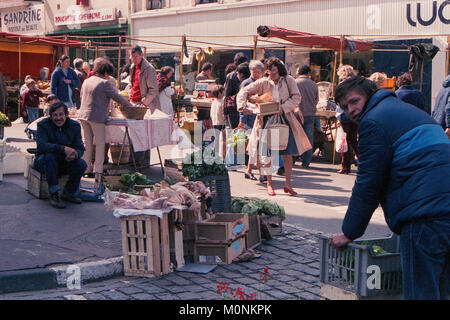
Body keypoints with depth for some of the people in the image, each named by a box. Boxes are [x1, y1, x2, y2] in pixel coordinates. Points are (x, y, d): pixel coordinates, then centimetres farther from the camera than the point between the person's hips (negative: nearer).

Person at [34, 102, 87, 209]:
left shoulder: (75, 126, -3)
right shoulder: (43, 125, -14)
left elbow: (80, 148, -6)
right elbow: (41, 145, -30)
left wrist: (75, 154, -33)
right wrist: (63, 148, -41)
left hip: (64, 163, 3)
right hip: (43, 161, -3)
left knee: (81, 164, -24)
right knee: (49, 157, -36)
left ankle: (68, 193, -1)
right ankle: (54, 195, -29)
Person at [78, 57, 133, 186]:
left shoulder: (86, 81, 14)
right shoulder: (105, 83, -9)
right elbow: (117, 97, -8)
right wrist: (130, 106, 5)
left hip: (83, 115, 7)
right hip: (97, 117, -7)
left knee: (88, 143, 16)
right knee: (100, 143, 0)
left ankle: (86, 167, 21)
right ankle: (98, 170, -2)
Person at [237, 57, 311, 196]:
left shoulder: (289, 81, 3)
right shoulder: (263, 83, 3)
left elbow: (296, 97, -2)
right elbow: (244, 92, 5)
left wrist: (283, 107, -15)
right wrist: (242, 105, -13)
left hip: (285, 119, 0)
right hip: (267, 120, 0)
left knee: (288, 154, 1)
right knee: (266, 154, 0)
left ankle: (288, 184, 13)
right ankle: (269, 184, 14)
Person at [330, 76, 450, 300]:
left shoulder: (374, 120, -2)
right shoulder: (404, 109, 28)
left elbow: (368, 185, -3)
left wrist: (349, 233, 6)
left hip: (425, 213, -10)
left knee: (419, 292, -7)